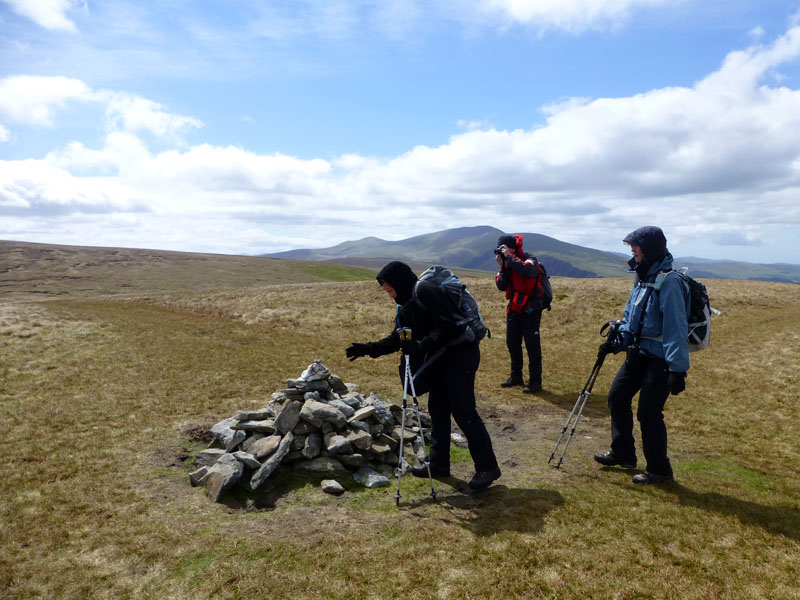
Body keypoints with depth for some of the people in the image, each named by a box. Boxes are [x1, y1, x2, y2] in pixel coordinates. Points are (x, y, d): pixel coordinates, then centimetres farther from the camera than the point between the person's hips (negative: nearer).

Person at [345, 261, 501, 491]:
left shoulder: (425, 291, -17)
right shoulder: (405, 304, 13)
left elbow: (448, 327, -23)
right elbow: (397, 339, 18)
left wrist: (421, 346, -27)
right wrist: (368, 349, 10)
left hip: (459, 353, -10)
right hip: (439, 359, 10)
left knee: (463, 411, -9)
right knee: (437, 410, 12)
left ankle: (487, 467, 1)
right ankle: (439, 463, 24)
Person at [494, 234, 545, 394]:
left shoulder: (530, 260, -13)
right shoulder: (508, 263, 5)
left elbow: (526, 270, -38)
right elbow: (501, 286, -3)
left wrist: (509, 257, -30)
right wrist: (502, 267, -15)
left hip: (530, 310, -7)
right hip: (513, 309, 7)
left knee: (532, 346, -4)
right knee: (512, 344, 13)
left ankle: (535, 381, 4)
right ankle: (516, 377, 27)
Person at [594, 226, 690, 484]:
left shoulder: (669, 281, -20)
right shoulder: (642, 277, 10)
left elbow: (676, 327, -24)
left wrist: (678, 369, -25)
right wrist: (616, 342, 10)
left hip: (660, 359, -9)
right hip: (638, 353, 9)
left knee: (648, 412, -2)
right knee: (617, 397, 14)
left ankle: (659, 470, 17)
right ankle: (622, 453, 31)